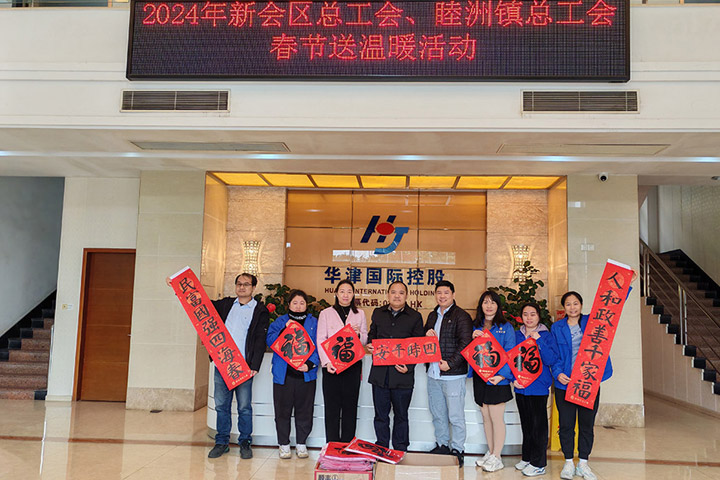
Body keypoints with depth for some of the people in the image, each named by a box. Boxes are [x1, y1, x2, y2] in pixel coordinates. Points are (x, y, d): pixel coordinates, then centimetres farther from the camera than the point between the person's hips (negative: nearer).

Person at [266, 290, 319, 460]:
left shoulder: (314, 322, 8)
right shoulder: (280, 321, 9)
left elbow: (318, 346, 1)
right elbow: (270, 341, -2)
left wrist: (311, 363, -13)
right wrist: (285, 329, -15)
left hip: (306, 373, 0)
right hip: (283, 373, 0)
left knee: (304, 410, 6)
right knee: (283, 410, 4)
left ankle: (301, 444, 20)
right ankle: (284, 444, 18)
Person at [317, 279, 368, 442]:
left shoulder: (360, 314, 12)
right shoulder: (326, 313, 7)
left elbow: (365, 340, 13)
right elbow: (321, 340, 0)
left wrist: (359, 333, -10)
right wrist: (326, 362, -13)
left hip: (353, 365, 2)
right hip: (331, 365, -1)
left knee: (350, 405, 4)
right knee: (332, 406, 0)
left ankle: (348, 445, 12)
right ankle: (332, 445, 9)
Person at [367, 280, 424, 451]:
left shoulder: (415, 317, 2)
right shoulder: (378, 313, 9)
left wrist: (409, 367, -10)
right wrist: (370, 344, -1)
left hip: (402, 374, -2)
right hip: (379, 373, 2)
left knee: (401, 416, 10)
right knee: (380, 415, 10)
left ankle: (400, 452, 23)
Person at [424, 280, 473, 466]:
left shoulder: (461, 316, -8)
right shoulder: (432, 316, 15)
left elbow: (465, 344, -15)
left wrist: (450, 363, -20)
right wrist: (427, 335, 2)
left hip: (453, 374, -7)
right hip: (433, 373, 7)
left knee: (455, 416, 0)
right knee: (437, 414, 16)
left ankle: (457, 450, 12)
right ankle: (441, 445, 29)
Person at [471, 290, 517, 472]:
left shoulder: (506, 327, -4)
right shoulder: (476, 327, 10)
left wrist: (502, 375, -20)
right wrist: (473, 339, -7)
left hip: (497, 379, -5)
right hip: (480, 377, 5)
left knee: (497, 417, 0)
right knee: (486, 417, 13)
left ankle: (496, 457, 12)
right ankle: (490, 453, 26)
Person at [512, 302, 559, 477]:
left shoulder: (546, 336, -5)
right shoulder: (517, 335, 7)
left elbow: (551, 360, -16)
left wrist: (538, 340, -22)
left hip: (539, 387, -4)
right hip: (520, 387, 4)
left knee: (538, 425, 0)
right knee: (526, 424, 16)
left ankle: (538, 464, 11)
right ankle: (527, 457, 29)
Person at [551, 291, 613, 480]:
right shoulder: (557, 328, 3)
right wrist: (558, 373, -12)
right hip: (565, 383, 0)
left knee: (587, 424, 8)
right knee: (566, 424, 4)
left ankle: (583, 464, 22)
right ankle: (568, 463, 19)